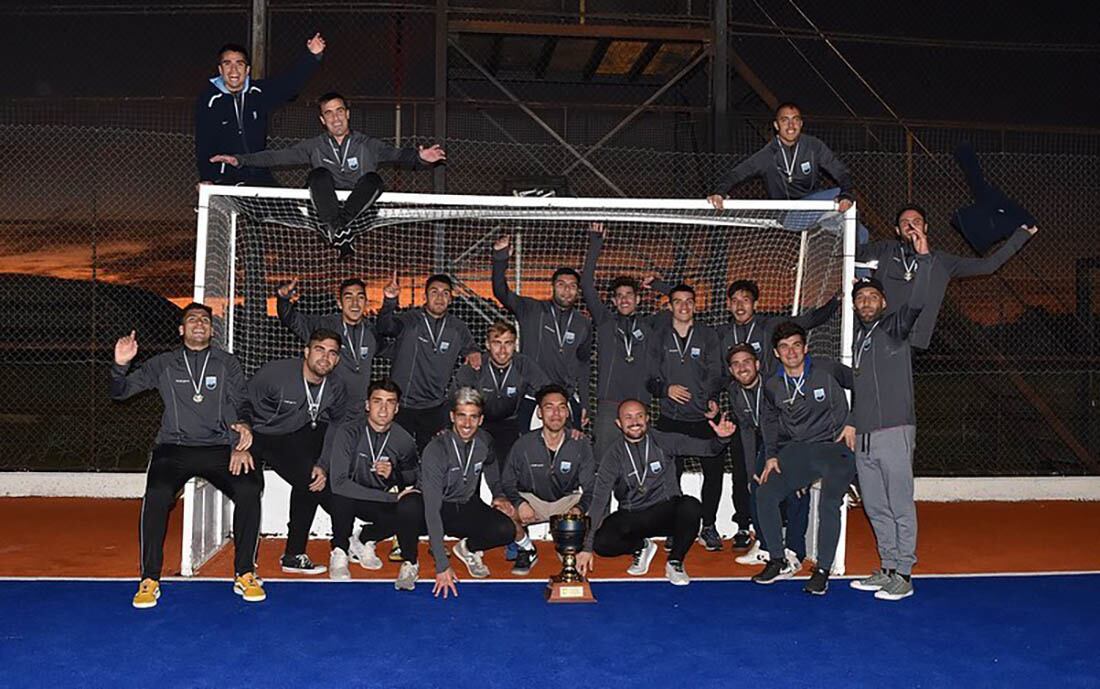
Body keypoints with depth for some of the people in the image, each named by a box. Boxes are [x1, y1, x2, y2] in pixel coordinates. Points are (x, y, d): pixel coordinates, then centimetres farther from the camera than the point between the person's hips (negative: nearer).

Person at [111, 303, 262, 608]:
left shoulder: (227, 363, 13)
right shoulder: (163, 364, 12)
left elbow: (242, 403, 9)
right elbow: (119, 392, 12)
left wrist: (243, 428, -13)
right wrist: (120, 365, -9)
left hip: (219, 447, 1)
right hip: (174, 448, 0)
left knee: (249, 490, -25)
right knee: (157, 494, -30)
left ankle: (244, 574, -9)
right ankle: (150, 580, -13)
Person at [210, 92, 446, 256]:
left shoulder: (368, 145, 14)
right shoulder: (314, 146, 16)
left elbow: (398, 155, 6)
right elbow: (277, 156, 13)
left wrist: (419, 158, -16)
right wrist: (240, 159, 3)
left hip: (360, 211, 0)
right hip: (325, 208, 0)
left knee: (372, 179, -27)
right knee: (320, 175, -26)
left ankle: (334, 226, -36)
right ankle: (338, 229, -43)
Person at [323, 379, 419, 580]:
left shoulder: (404, 440, -11)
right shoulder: (349, 433, -23)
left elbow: (415, 477, 5)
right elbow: (338, 483, -33)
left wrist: (394, 475, -21)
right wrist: (392, 497, -34)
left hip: (376, 504, 3)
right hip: (339, 499, -3)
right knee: (342, 496, -37)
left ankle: (363, 541, 7)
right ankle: (340, 552, -7)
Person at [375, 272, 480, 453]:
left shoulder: (458, 328, 5)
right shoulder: (409, 320, -6)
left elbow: (470, 348, 22)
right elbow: (384, 327, -25)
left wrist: (474, 353, -3)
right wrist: (390, 301, -45)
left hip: (435, 409, 3)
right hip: (401, 406, -2)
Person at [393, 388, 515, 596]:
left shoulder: (484, 441, -7)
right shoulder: (436, 450, -26)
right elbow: (432, 508, -32)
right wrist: (442, 565, -37)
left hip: (467, 508, 4)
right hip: (436, 510, -4)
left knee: (506, 530, -25)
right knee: (408, 506, -38)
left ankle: (468, 549, 9)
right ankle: (410, 563, -9)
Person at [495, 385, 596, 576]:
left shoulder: (581, 444, -9)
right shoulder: (524, 444, -10)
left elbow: (589, 489, -8)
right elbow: (507, 482, -5)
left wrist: (579, 508, -30)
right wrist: (520, 503, -26)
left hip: (567, 502, 0)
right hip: (531, 501, 0)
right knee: (500, 505, -28)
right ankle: (527, 549, 1)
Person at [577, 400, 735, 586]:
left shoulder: (664, 441, -3)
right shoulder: (615, 456, -5)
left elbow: (706, 448, -6)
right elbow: (599, 501, -11)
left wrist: (720, 438, -32)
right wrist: (587, 547, -18)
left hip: (666, 512, 0)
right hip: (632, 518, 0)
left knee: (691, 506, -33)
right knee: (601, 541, -27)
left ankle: (675, 562, -7)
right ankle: (642, 547, 8)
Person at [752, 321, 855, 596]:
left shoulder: (828, 370, -7)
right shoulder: (773, 386, 5)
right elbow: (769, 419, 19)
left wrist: (852, 423, -1)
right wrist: (771, 455, 10)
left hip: (836, 447, -4)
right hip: (797, 451, 4)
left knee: (828, 504, -22)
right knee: (765, 494, -10)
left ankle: (822, 572, -6)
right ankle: (778, 563, 6)